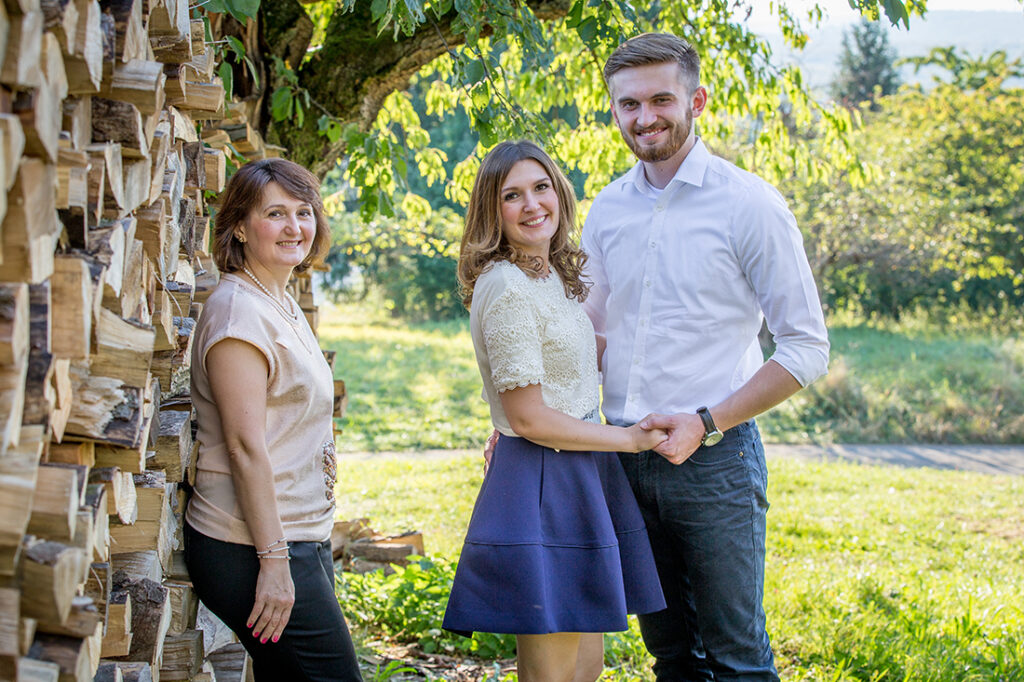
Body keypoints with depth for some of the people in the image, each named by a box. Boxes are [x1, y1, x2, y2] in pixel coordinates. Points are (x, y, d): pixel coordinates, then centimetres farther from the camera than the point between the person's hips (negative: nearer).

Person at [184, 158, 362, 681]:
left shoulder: (285, 307, 16)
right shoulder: (240, 310, -13)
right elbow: (245, 445, -19)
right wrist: (274, 560, -21)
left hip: (301, 539, 9)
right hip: (254, 550, -9)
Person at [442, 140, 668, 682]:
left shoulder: (552, 277, 13)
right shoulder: (506, 287, -16)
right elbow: (530, 418, -17)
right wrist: (630, 439, -9)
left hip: (580, 479, 9)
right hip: (541, 488, -9)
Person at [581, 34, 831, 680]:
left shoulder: (749, 203, -8)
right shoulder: (607, 209, 8)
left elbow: (807, 347, -8)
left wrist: (706, 423, -15)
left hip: (714, 457, -5)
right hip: (625, 459, 5)